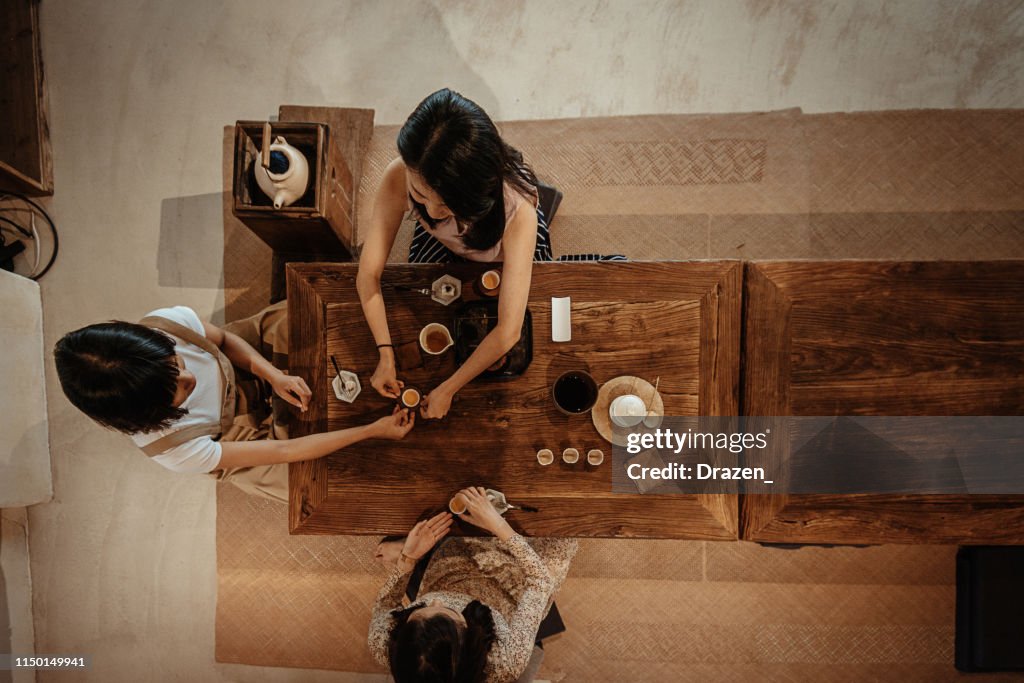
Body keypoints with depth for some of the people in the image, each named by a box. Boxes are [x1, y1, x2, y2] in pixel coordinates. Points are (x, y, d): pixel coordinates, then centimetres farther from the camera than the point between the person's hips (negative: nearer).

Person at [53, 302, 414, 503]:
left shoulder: (166, 323, -34)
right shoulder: (171, 448, -38)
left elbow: (224, 337, -10)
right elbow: (283, 452, -32)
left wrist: (274, 375, -27)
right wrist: (373, 430, -32)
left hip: (244, 371, 4)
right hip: (245, 429, -3)